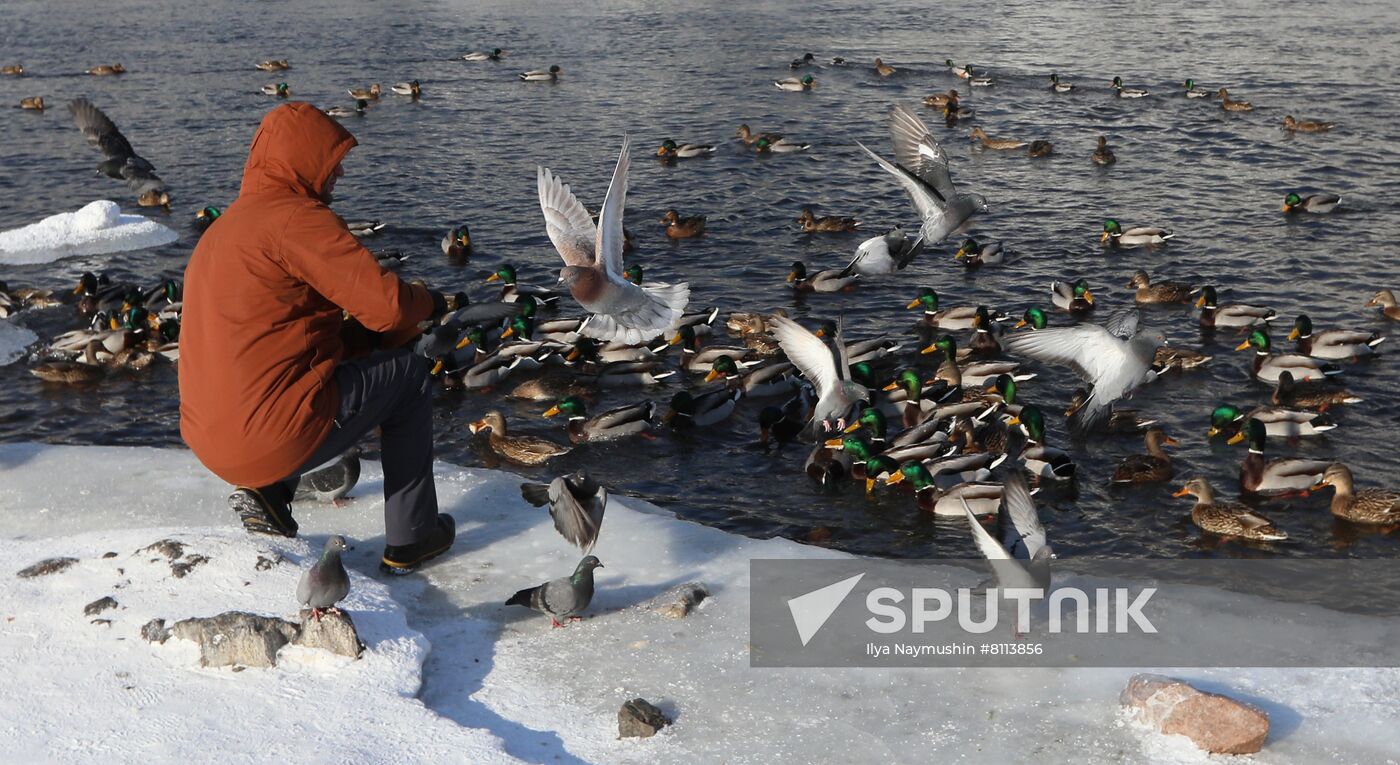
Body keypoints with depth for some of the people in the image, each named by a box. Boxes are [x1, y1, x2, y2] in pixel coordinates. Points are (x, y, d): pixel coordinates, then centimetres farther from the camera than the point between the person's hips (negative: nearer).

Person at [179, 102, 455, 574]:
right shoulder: (296, 217, -11)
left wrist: (377, 335, 14)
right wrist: (427, 303, 7)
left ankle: (269, 492, 13)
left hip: (209, 438, 9)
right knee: (408, 372, 10)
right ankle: (410, 539, 15)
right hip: (273, 439, -9)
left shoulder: (225, 227, 19)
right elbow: (386, 304, -16)